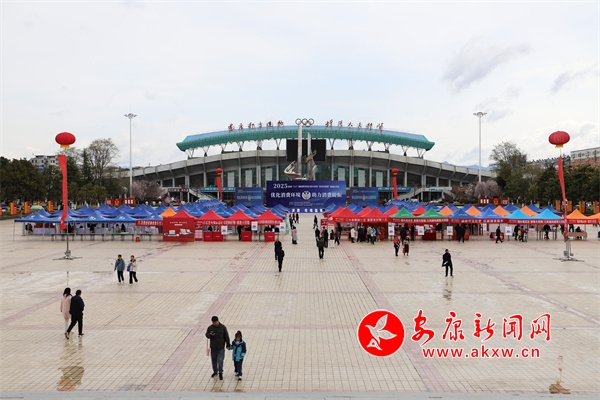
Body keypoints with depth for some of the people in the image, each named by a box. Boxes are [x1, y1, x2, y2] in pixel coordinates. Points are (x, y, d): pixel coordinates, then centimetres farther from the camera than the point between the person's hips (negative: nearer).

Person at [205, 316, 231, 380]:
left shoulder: (223, 327, -7)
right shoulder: (210, 327, -3)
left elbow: (226, 336, -1)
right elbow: (207, 335, 3)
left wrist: (228, 345, -1)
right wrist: (210, 335, -20)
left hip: (221, 347, -3)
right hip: (213, 347, 3)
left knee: (220, 360, -7)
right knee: (214, 360, 13)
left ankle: (220, 373, 4)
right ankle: (215, 371, 32)